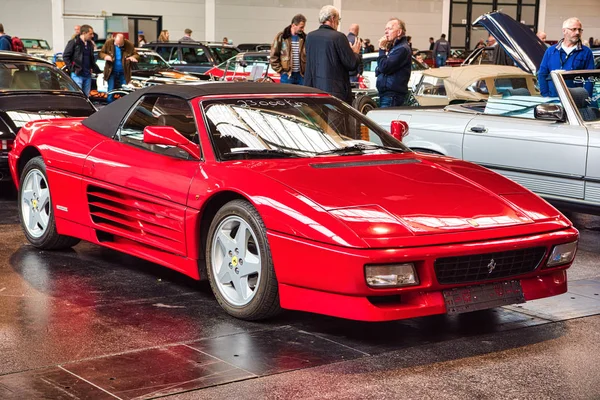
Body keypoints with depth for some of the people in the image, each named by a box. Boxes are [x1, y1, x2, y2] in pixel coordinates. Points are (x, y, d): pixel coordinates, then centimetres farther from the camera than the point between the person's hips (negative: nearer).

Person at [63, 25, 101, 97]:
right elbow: (65, 56, -7)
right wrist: (72, 68, -12)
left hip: (87, 75, 7)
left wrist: (96, 70, 14)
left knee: (86, 96, 9)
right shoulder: (74, 42, -7)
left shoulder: (90, 44, 14)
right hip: (77, 74, -7)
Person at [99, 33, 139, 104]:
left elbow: (136, 55, 2)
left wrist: (133, 57, -22)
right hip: (112, 72, 0)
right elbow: (101, 53, 2)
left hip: (124, 73, 0)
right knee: (110, 92, 2)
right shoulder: (108, 43, -5)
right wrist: (105, 56, -22)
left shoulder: (129, 45, -6)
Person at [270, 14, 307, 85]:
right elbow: (273, 57, 0)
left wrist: (306, 70, 3)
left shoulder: (304, 38, 6)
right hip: (287, 75, -3)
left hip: (301, 75, 3)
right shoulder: (281, 37, -2)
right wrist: (280, 70, -4)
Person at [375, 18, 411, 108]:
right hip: (385, 93, 10)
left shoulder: (402, 49, -12)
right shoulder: (392, 47, 20)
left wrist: (382, 49, -10)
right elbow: (379, 70, 19)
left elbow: (384, 67, -19)